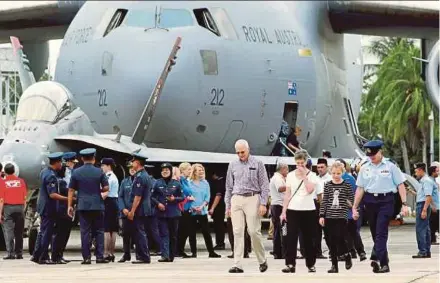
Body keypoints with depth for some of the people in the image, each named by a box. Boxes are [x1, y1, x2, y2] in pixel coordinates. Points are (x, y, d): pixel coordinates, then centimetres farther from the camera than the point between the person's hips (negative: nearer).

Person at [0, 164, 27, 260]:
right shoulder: (21, 181, 3)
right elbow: (25, 197, 5)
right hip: (19, 207, 3)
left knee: (8, 232, -2)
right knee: (19, 232, 9)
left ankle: (10, 253, -10)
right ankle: (19, 253, 10)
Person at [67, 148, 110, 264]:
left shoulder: (76, 172, 1)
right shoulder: (99, 172, -1)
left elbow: (71, 190, 2)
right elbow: (106, 188, -2)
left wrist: (69, 205, 6)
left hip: (83, 206, 1)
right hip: (97, 205, -1)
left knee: (85, 232, 2)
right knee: (99, 231, 6)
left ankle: (86, 257, 0)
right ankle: (100, 256, 2)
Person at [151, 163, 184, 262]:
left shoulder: (176, 183, 5)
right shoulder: (158, 183, 6)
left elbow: (182, 197, 8)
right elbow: (152, 197, 8)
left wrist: (174, 199, -11)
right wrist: (158, 203, -8)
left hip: (174, 213, 1)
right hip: (161, 212, 0)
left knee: (173, 235, 4)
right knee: (163, 234, -7)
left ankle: (171, 256, 12)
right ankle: (164, 255, -12)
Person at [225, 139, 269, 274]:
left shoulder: (257, 164, 3)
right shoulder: (233, 165, 13)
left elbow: (264, 185, 1)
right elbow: (229, 187, 17)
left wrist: (263, 203, -8)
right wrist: (228, 205, 12)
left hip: (252, 199, -3)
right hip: (236, 200, 3)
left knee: (254, 231, -7)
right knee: (237, 232, -2)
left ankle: (262, 260, 12)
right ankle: (237, 265, -3)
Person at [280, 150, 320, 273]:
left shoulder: (312, 176, 0)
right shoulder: (290, 175, 7)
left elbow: (310, 190, -18)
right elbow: (287, 194, 7)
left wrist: (303, 176, -13)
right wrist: (283, 211, 3)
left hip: (308, 210, -1)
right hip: (292, 210, 1)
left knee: (308, 238, 5)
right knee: (291, 238, -5)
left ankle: (311, 264, 14)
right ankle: (290, 264, -5)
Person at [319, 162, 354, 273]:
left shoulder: (346, 185, 0)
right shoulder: (328, 185, 5)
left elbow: (351, 200, 7)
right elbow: (324, 201, 6)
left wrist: (350, 203, -13)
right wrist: (321, 215, 2)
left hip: (341, 217, -3)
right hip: (329, 216, 3)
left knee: (340, 239, -11)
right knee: (332, 241, 4)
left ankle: (347, 257, 16)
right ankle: (334, 265, 10)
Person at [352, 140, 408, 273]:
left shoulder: (390, 167, 1)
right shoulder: (365, 168, 9)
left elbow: (400, 185, 1)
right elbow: (360, 188, 11)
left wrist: (404, 204, -6)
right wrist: (354, 207, 8)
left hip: (386, 201, -4)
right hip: (370, 201, 4)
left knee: (381, 232, -15)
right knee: (375, 233, 7)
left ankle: (377, 259, -24)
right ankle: (384, 263, 17)